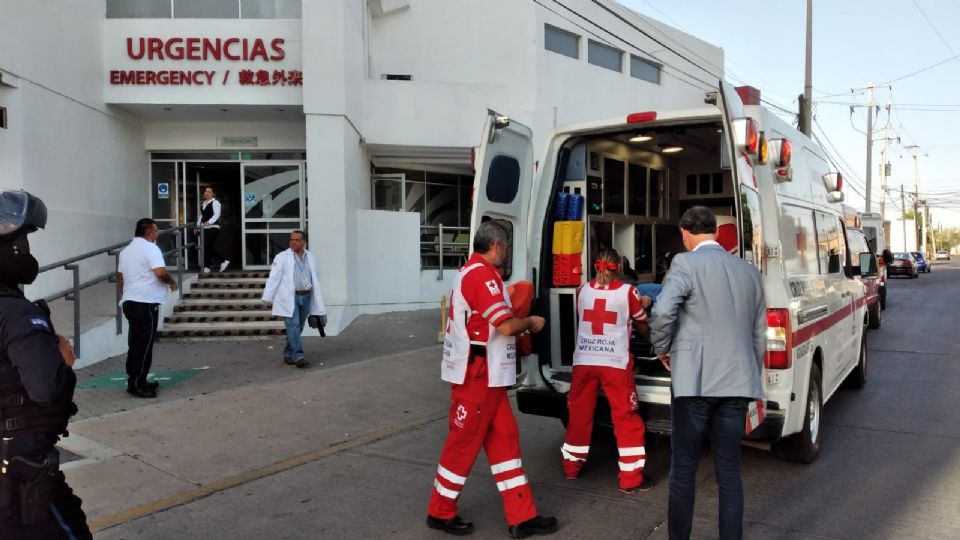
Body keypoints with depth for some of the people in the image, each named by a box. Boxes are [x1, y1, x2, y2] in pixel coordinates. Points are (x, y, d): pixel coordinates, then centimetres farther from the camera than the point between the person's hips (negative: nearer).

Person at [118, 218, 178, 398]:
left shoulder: (126, 250, 18)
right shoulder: (150, 248, -10)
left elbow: (120, 278, 24)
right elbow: (161, 272, -23)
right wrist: (172, 282, -5)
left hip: (129, 302, 9)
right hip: (146, 303, -9)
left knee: (135, 343, 14)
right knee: (144, 345, -5)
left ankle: (135, 381, 19)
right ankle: (136, 384, -4)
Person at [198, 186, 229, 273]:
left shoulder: (215, 202, -7)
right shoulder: (204, 203, 19)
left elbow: (216, 215, -20)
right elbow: (202, 215, 24)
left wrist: (209, 222, -34)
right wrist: (198, 225, 17)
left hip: (213, 228, -8)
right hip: (205, 228, 8)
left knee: (207, 246, -9)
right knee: (210, 247, 8)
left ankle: (206, 267, -1)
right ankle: (223, 261, 20)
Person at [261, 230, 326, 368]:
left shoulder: (311, 257, 11)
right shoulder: (282, 257, 0)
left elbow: (316, 279, 14)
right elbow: (274, 277, -4)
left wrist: (318, 301, 13)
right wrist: (268, 298, -10)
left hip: (306, 297, 4)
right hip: (289, 297, -4)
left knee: (298, 327, 8)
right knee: (293, 325, -12)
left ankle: (288, 354, 21)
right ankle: (298, 356, -14)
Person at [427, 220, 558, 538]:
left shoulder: (471, 272, 16)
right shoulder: (482, 275, -18)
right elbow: (506, 325, -22)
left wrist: (518, 320, 14)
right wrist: (531, 323, -4)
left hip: (487, 376, 10)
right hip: (477, 376, -10)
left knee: (504, 439, 10)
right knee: (464, 443, 2)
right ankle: (441, 512, 19)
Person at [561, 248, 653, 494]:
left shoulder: (583, 290, 6)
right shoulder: (628, 292, -2)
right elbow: (644, 329, 12)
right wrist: (642, 307, 33)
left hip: (583, 361, 3)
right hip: (615, 363, -3)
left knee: (579, 414, 16)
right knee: (627, 418, 5)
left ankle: (571, 466, 29)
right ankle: (631, 478, 7)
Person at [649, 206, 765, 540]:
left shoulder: (685, 263, -6)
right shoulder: (748, 271, 13)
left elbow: (663, 312, -21)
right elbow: (759, 334, 17)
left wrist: (662, 349, -4)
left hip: (695, 380, -5)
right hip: (737, 382, 5)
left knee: (683, 468, 7)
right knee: (729, 470, 12)